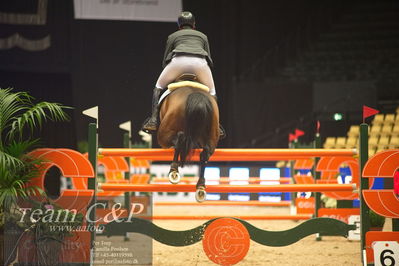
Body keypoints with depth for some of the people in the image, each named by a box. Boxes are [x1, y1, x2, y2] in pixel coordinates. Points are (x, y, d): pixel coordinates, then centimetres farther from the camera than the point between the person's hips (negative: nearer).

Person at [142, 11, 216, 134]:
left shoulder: (173, 36, 32)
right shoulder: (202, 36, 36)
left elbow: (165, 62, 30)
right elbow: (209, 60, 31)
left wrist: (172, 76, 42)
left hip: (178, 60, -1)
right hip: (200, 62, 1)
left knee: (158, 87, 18)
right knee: (211, 92, 22)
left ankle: (153, 120, 2)